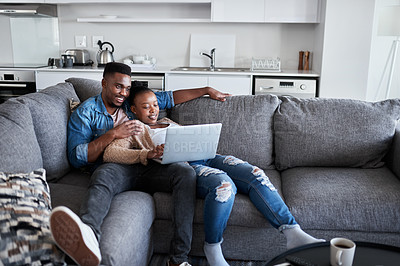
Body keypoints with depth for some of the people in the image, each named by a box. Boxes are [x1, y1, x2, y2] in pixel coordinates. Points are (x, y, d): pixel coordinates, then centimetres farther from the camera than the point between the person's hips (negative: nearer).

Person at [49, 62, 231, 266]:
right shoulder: (85, 112, 11)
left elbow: (170, 98, 30)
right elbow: (76, 158, 0)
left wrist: (207, 91, 29)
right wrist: (113, 134, -9)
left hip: (145, 167, 4)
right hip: (114, 167, -3)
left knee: (186, 173, -26)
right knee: (103, 176, -40)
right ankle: (86, 233, -74)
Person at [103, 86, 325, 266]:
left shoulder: (169, 123, 34)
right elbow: (109, 152, -6)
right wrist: (147, 154, -20)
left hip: (204, 157, 7)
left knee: (255, 175, -17)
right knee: (224, 184, -36)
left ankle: (294, 234, -20)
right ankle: (212, 248, -15)